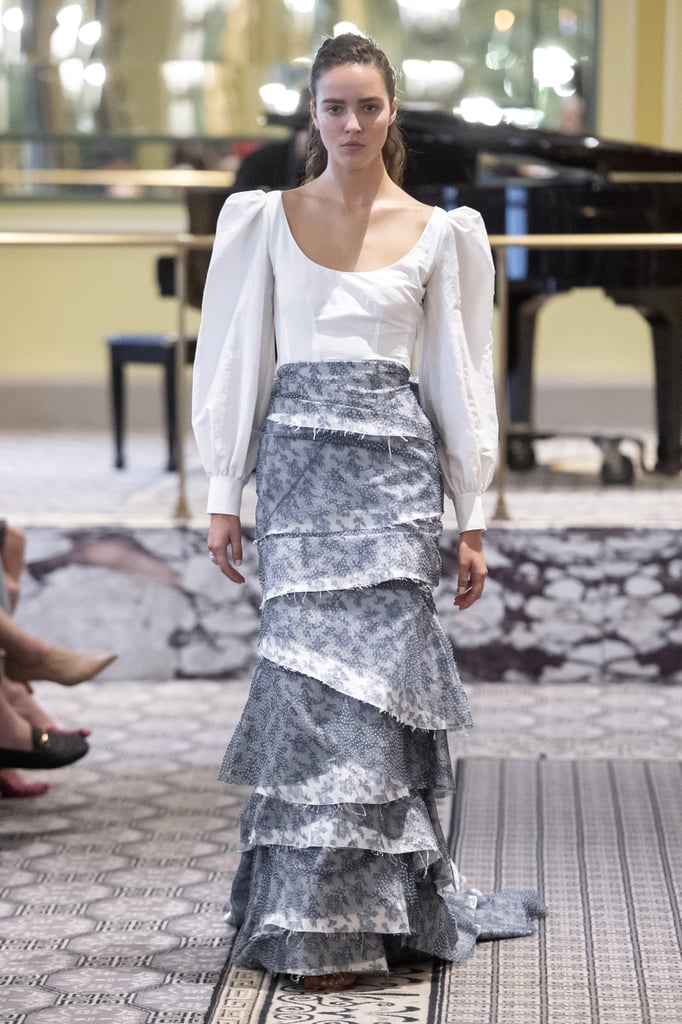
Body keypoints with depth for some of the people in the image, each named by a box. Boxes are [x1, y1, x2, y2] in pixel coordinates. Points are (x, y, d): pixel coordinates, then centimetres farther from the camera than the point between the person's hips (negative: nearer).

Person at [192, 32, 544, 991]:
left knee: (371, 683, -5)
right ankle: (324, 925, 7)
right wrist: (225, 496, 3)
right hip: (299, 465, 0)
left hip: (397, 469, 0)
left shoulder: (440, 232, 6)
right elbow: (237, 361, 8)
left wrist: (472, 519, 5)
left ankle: (351, 915, 8)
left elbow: (459, 378, 7)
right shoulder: (264, 219, 7)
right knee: (320, 681, -4)